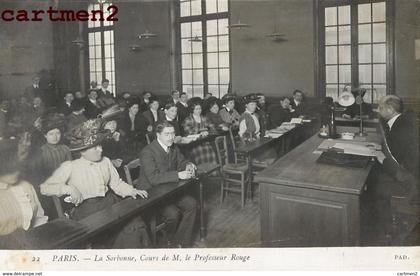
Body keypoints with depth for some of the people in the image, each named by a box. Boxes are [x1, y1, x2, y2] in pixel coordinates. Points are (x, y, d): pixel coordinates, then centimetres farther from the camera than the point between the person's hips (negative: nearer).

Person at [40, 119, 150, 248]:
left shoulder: (105, 162, 14)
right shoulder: (69, 167, 0)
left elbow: (117, 183, 15)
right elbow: (44, 187, -3)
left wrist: (131, 191, -4)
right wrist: (68, 188, -18)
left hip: (109, 202, 5)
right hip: (85, 208, -5)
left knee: (135, 222, -20)